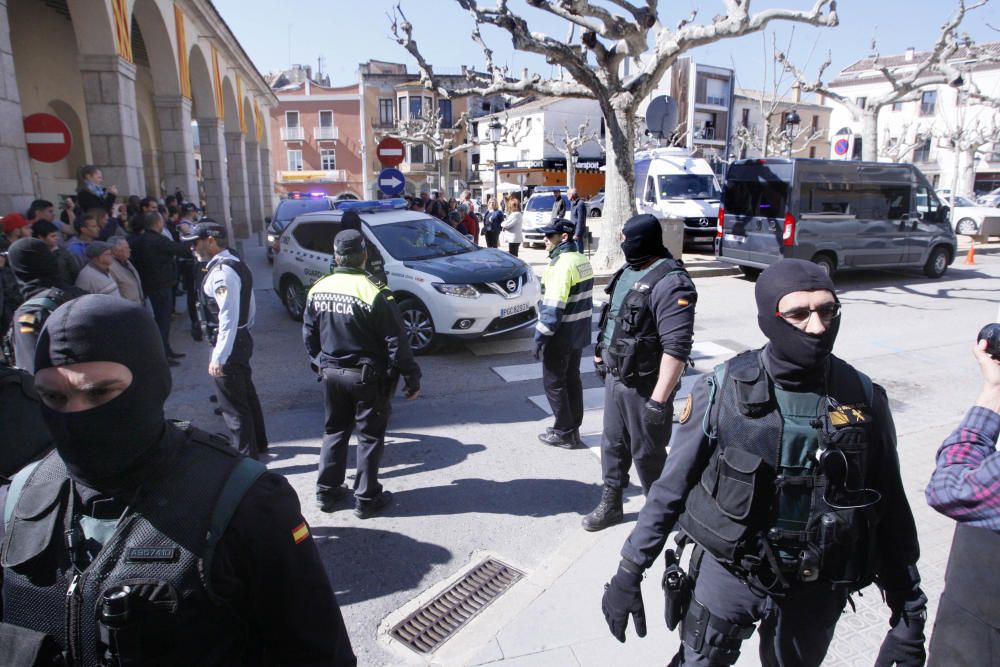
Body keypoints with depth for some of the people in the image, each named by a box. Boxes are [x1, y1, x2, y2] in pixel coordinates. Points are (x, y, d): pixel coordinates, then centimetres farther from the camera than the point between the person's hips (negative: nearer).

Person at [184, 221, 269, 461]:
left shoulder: (221, 271, -21)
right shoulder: (236, 264, 10)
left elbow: (228, 318, -27)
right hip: (242, 340, 10)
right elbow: (250, 308, 17)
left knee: (233, 405, 1)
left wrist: (219, 357, -27)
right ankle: (257, 443, 38)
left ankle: (246, 456, 12)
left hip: (228, 345, -10)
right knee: (247, 396, 22)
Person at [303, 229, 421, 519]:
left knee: (334, 431, 21)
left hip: (331, 374, 5)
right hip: (367, 376, -5)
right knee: (370, 436, 9)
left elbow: (309, 335, 9)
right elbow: (396, 342, -17)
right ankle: (366, 499, 18)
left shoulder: (318, 290, -1)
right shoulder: (374, 293, -20)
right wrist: (411, 378, -8)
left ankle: (327, 491, 29)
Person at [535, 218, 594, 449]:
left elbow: (553, 307, -24)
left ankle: (564, 433, 12)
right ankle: (573, 429, 26)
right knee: (572, 380, 16)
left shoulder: (562, 264, -21)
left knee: (554, 383, 4)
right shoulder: (582, 260, 9)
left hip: (561, 335, -9)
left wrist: (540, 336, -18)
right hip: (579, 333, 9)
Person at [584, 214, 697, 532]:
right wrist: (602, 355, 24)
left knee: (647, 453, 8)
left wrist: (659, 400, -28)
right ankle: (610, 504, 35)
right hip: (615, 378, 8)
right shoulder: (629, 271, 8)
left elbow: (676, 347, -26)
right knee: (613, 445, 18)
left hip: (644, 386, -8)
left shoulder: (670, 282, -21)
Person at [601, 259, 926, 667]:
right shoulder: (725, 389, -16)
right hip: (727, 572, -2)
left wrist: (909, 611, 2)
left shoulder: (863, 398, -10)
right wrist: (629, 571, -7)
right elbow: (671, 487, -9)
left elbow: (891, 511, 0)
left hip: (815, 589, 2)